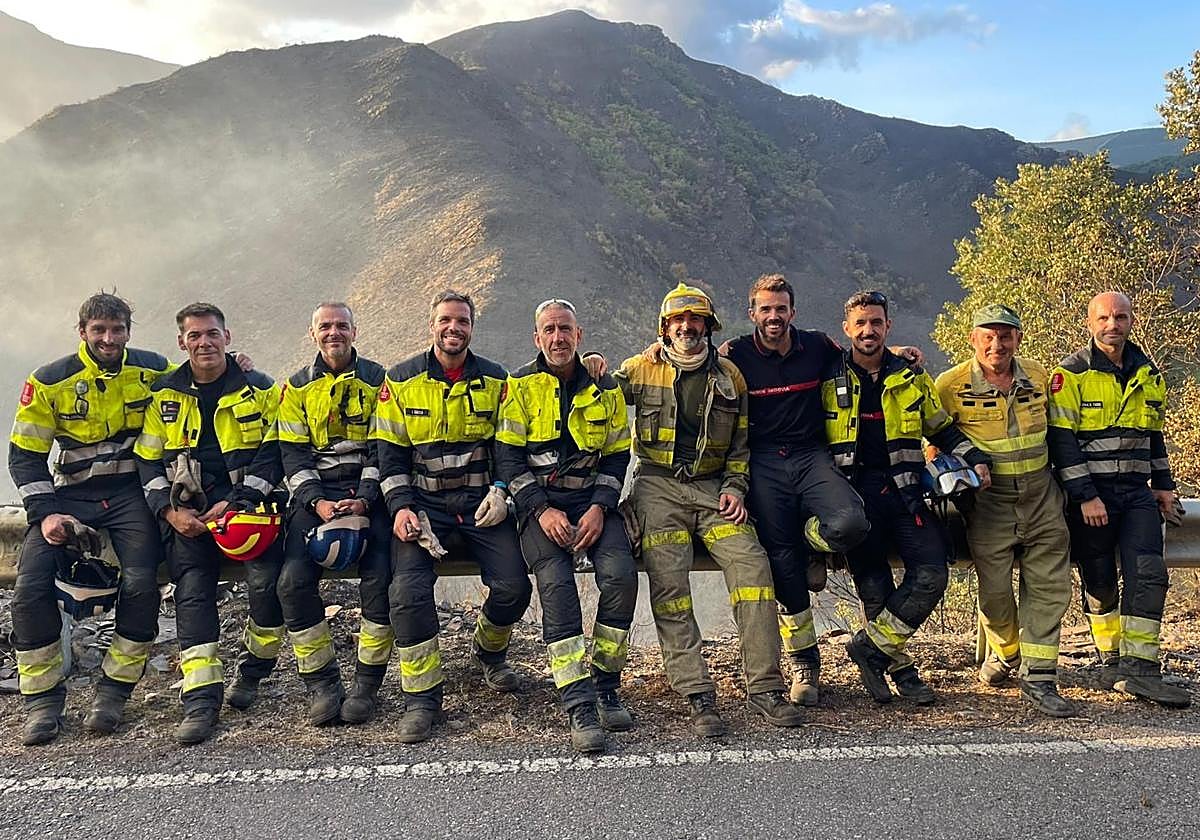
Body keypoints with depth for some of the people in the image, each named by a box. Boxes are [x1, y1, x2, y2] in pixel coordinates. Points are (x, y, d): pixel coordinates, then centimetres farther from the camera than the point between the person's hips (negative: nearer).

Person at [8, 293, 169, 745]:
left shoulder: (154, 371, 1)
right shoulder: (49, 382, -1)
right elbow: (24, 455, 1)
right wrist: (45, 513, -10)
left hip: (132, 493, -1)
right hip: (71, 495, 1)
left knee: (140, 583, -22)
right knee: (31, 586, -16)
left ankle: (114, 691, -3)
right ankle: (43, 697, 2)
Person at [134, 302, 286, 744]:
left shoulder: (260, 389, 5)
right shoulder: (163, 395, 12)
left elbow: (274, 453, -1)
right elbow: (148, 462, 11)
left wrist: (237, 503, -12)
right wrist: (171, 510, -6)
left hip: (247, 502, -2)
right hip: (187, 509, 2)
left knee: (268, 579, -23)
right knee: (192, 590, -18)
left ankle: (252, 670, 2)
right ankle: (201, 699, -16)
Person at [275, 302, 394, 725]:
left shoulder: (378, 380, 9)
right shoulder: (297, 387, 13)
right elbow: (292, 453, 7)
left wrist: (364, 500, -13)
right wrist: (317, 501, -10)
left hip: (368, 490, -1)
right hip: (315, 493, 2)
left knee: (381, 576, -25)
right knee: (293, 580, -21)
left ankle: (367, 683, -9)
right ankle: (322, 683, -7)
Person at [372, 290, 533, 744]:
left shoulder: (496, 381, 7)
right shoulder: (401, 381, 4)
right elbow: (389, 453, 3)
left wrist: (501, 492, -7)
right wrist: (401, 507, -10)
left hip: (482, 503, 1)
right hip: (423, 503, -1)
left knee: (513, 586, -15)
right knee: (408, 589, -23)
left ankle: (489, 651, 20)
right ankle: (422, 696, -6)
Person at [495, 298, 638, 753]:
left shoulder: (605, 390, 11)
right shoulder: (520, 386, 5)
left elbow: (616, 458, 10)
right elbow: (508, 458, -1)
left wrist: (599, 509, -8)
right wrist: (542, 511, -14)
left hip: (593, 500, 2)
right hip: (539, 502, -2)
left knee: (620, 573, -25)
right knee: (555, 582, -28)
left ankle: (605, 686, -7)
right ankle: (579, 706, -24)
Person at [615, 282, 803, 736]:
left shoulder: (729, 375, 13)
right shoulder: (640, 370, 7)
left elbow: (741, 442, 17)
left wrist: (734, 489, 5)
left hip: (712, 487, 2)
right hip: (659, 486, -2)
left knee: (752, 563, -18)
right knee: (669, 579, -20)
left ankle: (764, 687, -10)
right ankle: (698, 695, -16)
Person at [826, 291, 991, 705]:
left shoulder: (912, 378, 12)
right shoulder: (828, 381, 6)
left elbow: (942, 429, 21)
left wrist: (974, 458, 6)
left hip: (904, 492, 2)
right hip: (854, 495, -2)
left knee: (932, 574, -14)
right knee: (874, 588, -2)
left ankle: (871, 646, 0)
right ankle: (900, 668, 15)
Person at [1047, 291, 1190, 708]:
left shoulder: (1148, 373, 12)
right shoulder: (1071, 374, -7)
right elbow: (1062, 440, -12)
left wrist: (1163, 483, 18)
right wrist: (1085, 496, -16)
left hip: (1136, 492, 4)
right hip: (1089, 493, -4)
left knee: (1147, 575, -8)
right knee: (1100, 583, 4)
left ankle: (1139, 669, -6)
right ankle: (1114, 663, 20)